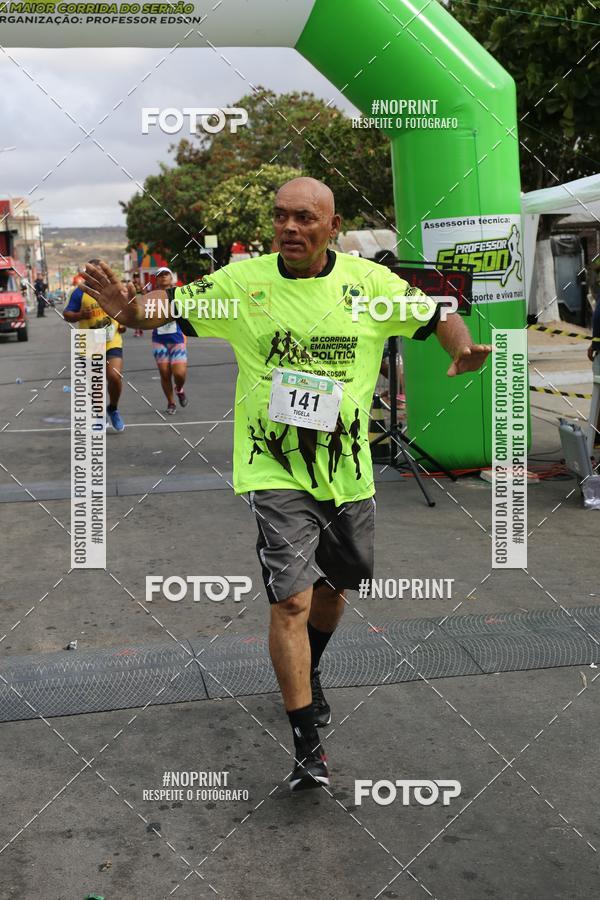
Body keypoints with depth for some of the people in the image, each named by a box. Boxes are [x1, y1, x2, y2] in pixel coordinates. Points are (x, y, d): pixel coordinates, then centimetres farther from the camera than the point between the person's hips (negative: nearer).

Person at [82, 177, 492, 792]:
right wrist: (129, 309, -23)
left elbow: (437, 318, 7)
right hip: (275, 471, -3)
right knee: (290, 601, -12)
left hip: (349, 470, 3)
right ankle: (307, 746, 1)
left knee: (333, 586, 20)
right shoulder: (242, 281, -5)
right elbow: (172, 307, -1)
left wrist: (463, 349, -15)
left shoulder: (369, 281, -2)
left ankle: (307, 674, 51)